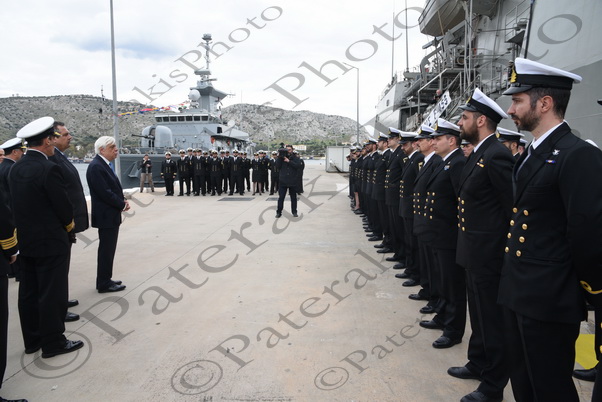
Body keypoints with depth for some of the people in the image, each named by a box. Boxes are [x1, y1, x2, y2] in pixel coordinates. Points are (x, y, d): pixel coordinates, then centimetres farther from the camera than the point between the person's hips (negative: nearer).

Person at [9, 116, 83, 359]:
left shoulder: (16, 169, 5)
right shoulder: (49, 169, -19)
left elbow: (19, 204, 10)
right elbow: (64, 206, -16)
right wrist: (69, 225, 4)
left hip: (25, 240, 8)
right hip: (51, 241, -8)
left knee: (29, 292, 15)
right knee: (52, 293, 3)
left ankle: (32, 340, 28)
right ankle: (53, 343, 14)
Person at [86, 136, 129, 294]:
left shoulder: (105, 165, 12)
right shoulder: (96, 167, -18)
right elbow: (104, 193, -22)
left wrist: (122, 200, 0)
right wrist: (122, 205, -12)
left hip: (111, 215, 10)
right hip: (106, 215, -10)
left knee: (108, 249, 16)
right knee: (106, 250, -1)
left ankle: (105, 280, 26)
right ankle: (104, 284, 10)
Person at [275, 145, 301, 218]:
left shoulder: (295, 158, 5)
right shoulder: (282, 158, 8)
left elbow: (297, 165, -13)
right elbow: (277, 166, -3)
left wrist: (289, 161, -19)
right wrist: (279, 157, -13)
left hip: (292, 181, 0)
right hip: (283, 181, 0)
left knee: (293, 197, 8)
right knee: (281, 197, -1)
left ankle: (294, 212, 18)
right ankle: (279, 212, 7)